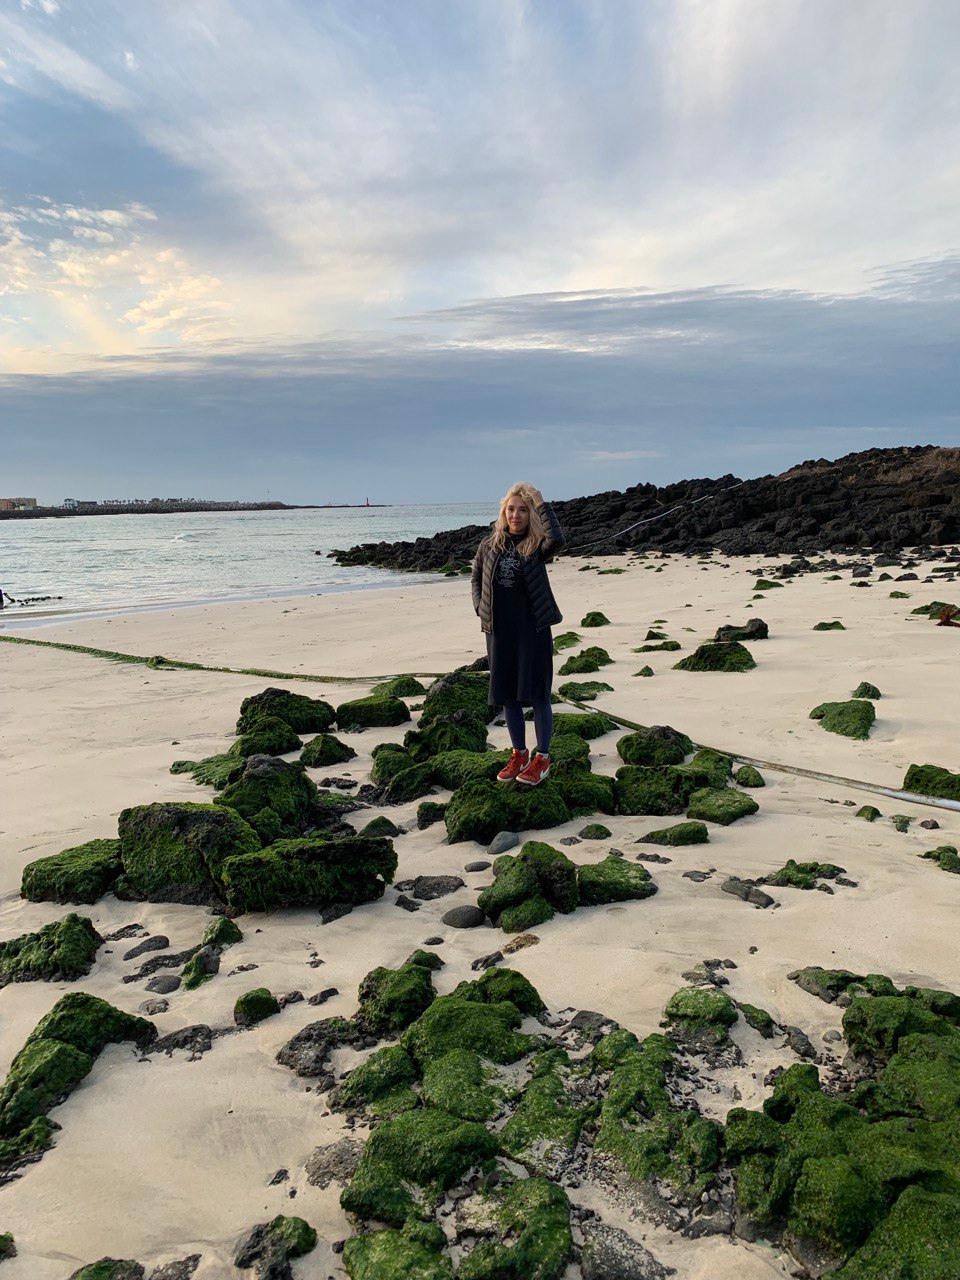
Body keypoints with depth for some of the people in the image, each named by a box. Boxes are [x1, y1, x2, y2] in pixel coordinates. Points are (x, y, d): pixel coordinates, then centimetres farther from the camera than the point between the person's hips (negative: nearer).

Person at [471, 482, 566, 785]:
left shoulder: (537, 546, -7)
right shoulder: (489, 544, 4)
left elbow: (557, 540, -31)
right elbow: (476, 577, 18)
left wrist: (542, 504, -22)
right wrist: (480, 608, 4)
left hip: (533, 629, -4)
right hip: (499, 631, 4)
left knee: (537, 695, 2)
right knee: (507, 696, 12)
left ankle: (542, 758, 16)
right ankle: (519, 755, 27)